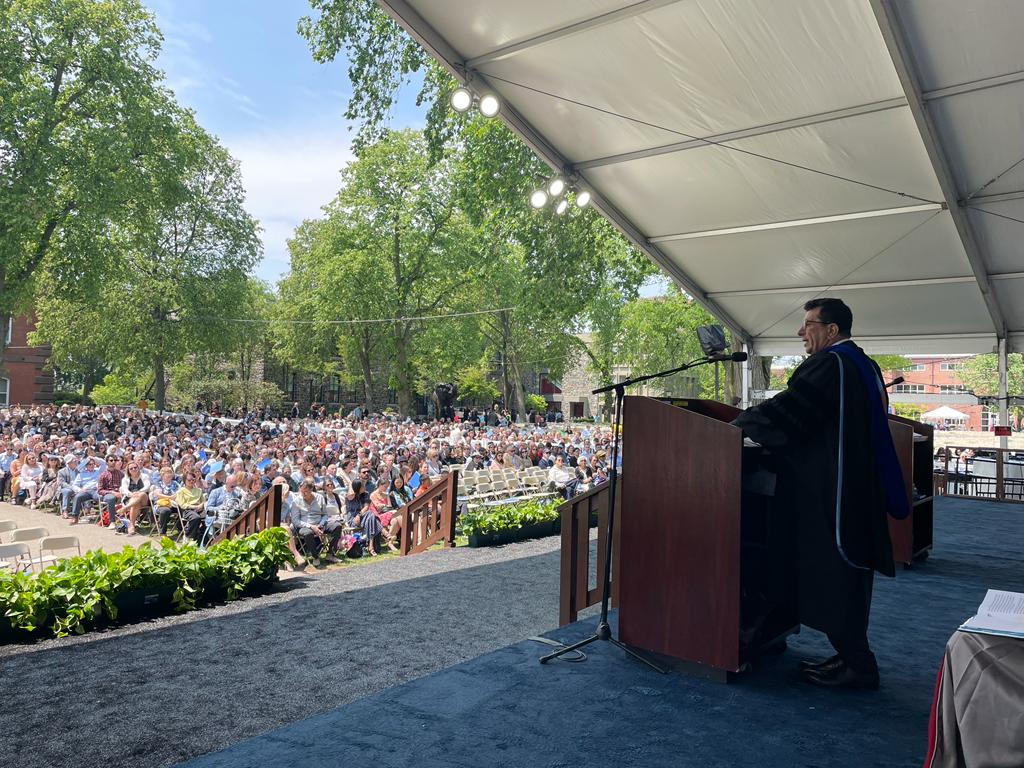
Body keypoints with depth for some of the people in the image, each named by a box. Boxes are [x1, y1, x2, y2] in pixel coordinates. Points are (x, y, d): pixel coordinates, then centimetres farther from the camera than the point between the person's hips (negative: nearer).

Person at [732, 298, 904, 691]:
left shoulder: (828, 364, -15)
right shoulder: (864, 366, 14)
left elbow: (786, 410, -20)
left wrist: (738, 423, -8)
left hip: (831, 493, -10)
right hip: (863, 492, 10)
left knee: (831, 578, 0)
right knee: (849, 577, 16)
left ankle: (856, 666, 8)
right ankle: (853, 656, 26)